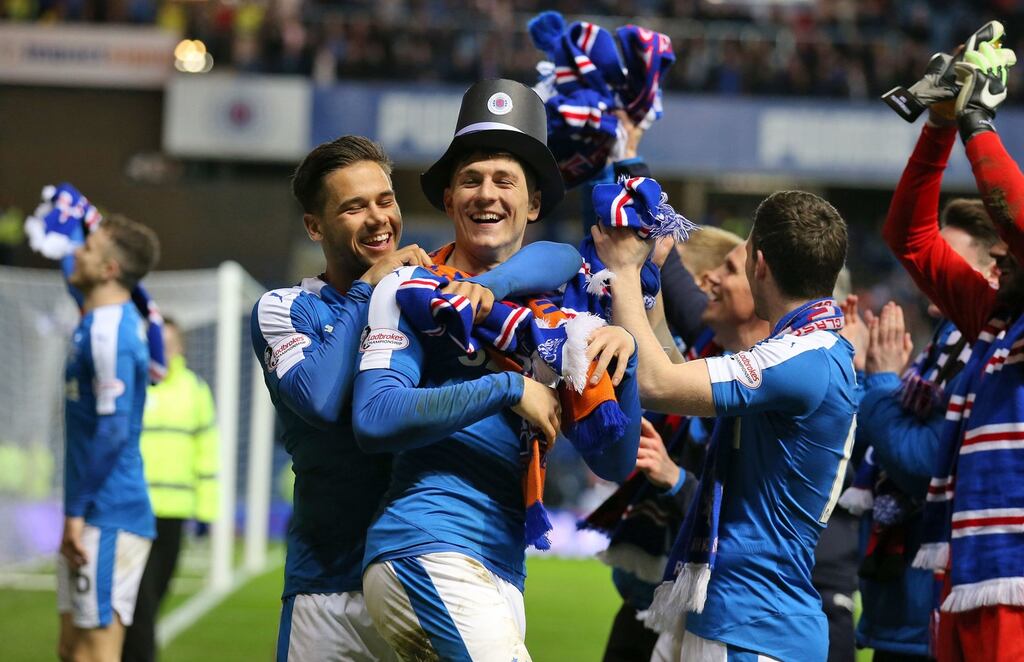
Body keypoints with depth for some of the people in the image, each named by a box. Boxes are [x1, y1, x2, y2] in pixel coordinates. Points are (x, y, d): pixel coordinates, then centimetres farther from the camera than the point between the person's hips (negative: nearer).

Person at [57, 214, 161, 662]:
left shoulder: (107, 332, -16)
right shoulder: (112, 321, 13)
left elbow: (111, 429, -22)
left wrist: (76, 512, -19)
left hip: (108, 519, -10)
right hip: (95, 518, 10)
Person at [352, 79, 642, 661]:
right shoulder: (412, 290, 3)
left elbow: (614, 464, 11)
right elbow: (374, 419, -14)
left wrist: (622, 357, -6)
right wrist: (509, 389, -14)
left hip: (503, 581, 7)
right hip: (429, 554, -7)